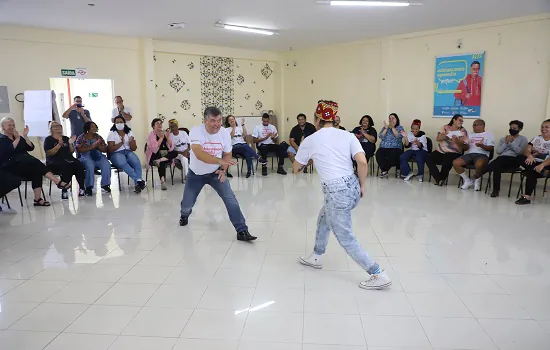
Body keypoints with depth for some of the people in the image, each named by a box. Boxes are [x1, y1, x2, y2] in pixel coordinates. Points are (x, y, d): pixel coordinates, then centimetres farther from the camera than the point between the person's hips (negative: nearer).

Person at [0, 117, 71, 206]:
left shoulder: (18, 137, 21)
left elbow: (31, 148, 9)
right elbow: (9, 151, -16)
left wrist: (25, 136, 0)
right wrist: (17, 139, -13)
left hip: (24, 163, 6)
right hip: (10, 166, -6)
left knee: (36, 170, -28)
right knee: (35, 163, -30)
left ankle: (38, 199, -36)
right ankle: (59, 182, -36)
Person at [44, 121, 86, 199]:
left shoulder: (66, 138, 20)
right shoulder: (48, 139, 8)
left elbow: (71, 152, 16)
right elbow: (49, 153, -6)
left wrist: (70, 144, -2)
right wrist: (59, 145, -17)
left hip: (68, 159, 4)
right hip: (54, 161, -4)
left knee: (79, 165, -29)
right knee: (66, 167, -37)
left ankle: (81, 188, -27)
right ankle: (64, 191, -37)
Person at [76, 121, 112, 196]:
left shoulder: (98, 137, 15)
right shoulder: (81, 138, 6)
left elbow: (105, 150, 12)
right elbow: (79, 150, -7)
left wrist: (98, 146, -9)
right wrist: (91, 147, -16)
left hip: (98, 156, 3)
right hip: (86, 157, -3)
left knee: (106, 165, -29)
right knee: (90, 166, -36)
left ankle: (105, 185, -22)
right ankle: (89, 187, -30)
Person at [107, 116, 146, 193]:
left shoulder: (129, 132, 14)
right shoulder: (111, 133, 6)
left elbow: (134, 148, 10)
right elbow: (111, 149, -4)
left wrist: (131, 141, -11)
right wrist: (121, 143, -15)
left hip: (128, 152, 3)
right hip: (117, 153, -2)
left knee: (136, 162, -33)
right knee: (123, 163, -39)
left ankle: (137, 184, -38)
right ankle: (139, 180, -44)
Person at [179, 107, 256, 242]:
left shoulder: (225, 133, -13)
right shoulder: (196, 131, -25)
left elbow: (227, 154, 3)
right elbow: (199, 154, -40)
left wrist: (223, 170, -14)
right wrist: (219, 161, -52)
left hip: (216, 172, 1)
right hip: (196, 174, -1)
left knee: (230, 199, -15)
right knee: (187, 204, 9)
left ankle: (242, 231, -11)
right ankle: (184, 215, 48)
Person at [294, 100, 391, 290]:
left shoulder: (311, 140, 1)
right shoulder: (347, 135, 7)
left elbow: (296, 169, 14)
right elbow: (362, 162, -7)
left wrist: (309, 158, 32)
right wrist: (362, 185, 6)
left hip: (336, 192, -6)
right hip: (352, 188, 7)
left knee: (346, 239, 7)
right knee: (323, 217, 29)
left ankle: (379, 275, 8)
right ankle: (316, 257, 44)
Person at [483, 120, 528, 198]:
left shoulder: (523, 139, 13)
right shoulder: (503, 139, 23)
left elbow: (520, 152, -2)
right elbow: (498, 151, 10)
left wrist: (512, 142, -6)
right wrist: (506, 143, -1)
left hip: (514, 160, -3)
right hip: (501, 159, 3)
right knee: (496, 166, -35)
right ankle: (496, 189, -29)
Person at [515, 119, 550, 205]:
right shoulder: (536, 138, 16)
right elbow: (526, 151, 3)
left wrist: (542, 165, -33)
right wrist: (530, 156, -21)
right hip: (533, 163, 5)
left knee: (531, 172, -35)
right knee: (520, 158, -25)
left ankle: (527, 197, -32)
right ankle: (542, 171, -36)